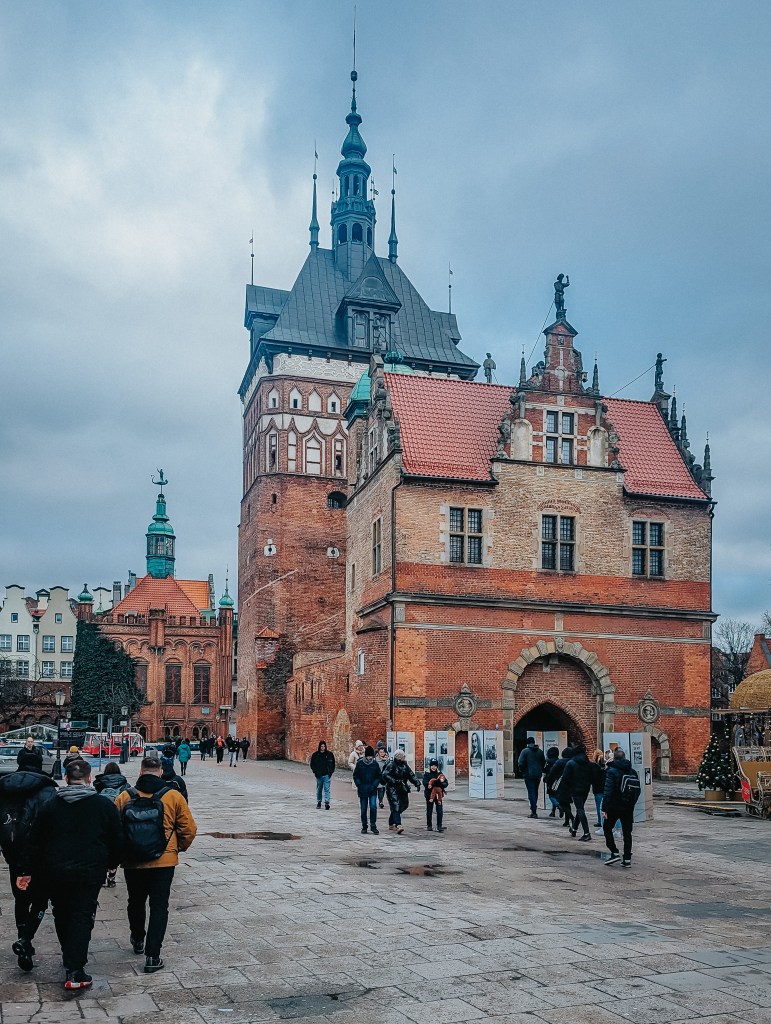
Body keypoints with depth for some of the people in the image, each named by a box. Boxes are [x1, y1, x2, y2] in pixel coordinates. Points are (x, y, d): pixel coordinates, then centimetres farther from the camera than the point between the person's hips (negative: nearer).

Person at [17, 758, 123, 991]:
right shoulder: (104, 805, -3)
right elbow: (117, 840, 3)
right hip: (90, 873, -2)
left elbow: (35, 841, 4)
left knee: (62, 916, 20)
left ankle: (70, 960, 33)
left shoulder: (51, 806, 1)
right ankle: (75, 971, -7)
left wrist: (27, 871, 11)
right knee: (82, 917, 2)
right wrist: (111, 863, 19)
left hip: (55, 873, 2)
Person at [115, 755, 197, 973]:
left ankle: (138, 941, 43)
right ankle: (152, 956, 0)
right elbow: (189, 828, -4)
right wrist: (180, 848, 14)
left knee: (136, 902, 23)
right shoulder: (173, 796, -7)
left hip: (132, 862, 2)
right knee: (159, 906, 6)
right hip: (164, 861, -2)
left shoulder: (125, 797, -5)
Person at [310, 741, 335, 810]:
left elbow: (333, 764, 9)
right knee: (319, 789, 12)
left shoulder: (329, 754, 1)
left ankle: (327, 803, -13)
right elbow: (312, 764, 9)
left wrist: (331, 772, 1)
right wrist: (314, 771, -3)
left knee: (326, 789, -9)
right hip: (319, 775, 2)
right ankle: (318, 803, 24)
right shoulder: (315, 755, 1)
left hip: (327, 775, -1)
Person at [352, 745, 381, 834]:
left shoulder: (375, 764, 0)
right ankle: (364, 826, 19)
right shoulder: (360, 763, -3)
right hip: (362, 790, 0)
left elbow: (378, 776, 7)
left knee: (373, 807, -12)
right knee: (363, 809, 6)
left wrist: (374, 785, -7)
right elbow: (355, 776, 2)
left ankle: (373, 826, -2)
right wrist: (359, 786, -9)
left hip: (372, 790, 0)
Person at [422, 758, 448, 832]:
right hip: (429, 795, -1)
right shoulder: (427, 774, 0)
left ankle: (439, 826, -1)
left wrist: (440, 784, -21)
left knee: (440, 811, -6)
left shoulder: (440, 774, 7)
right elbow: (425, 783, -16)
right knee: (429, 811, 8)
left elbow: (446, 783, 1)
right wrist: (435, 783, -29)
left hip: (439, 795, 1)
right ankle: (429, 826, 21)